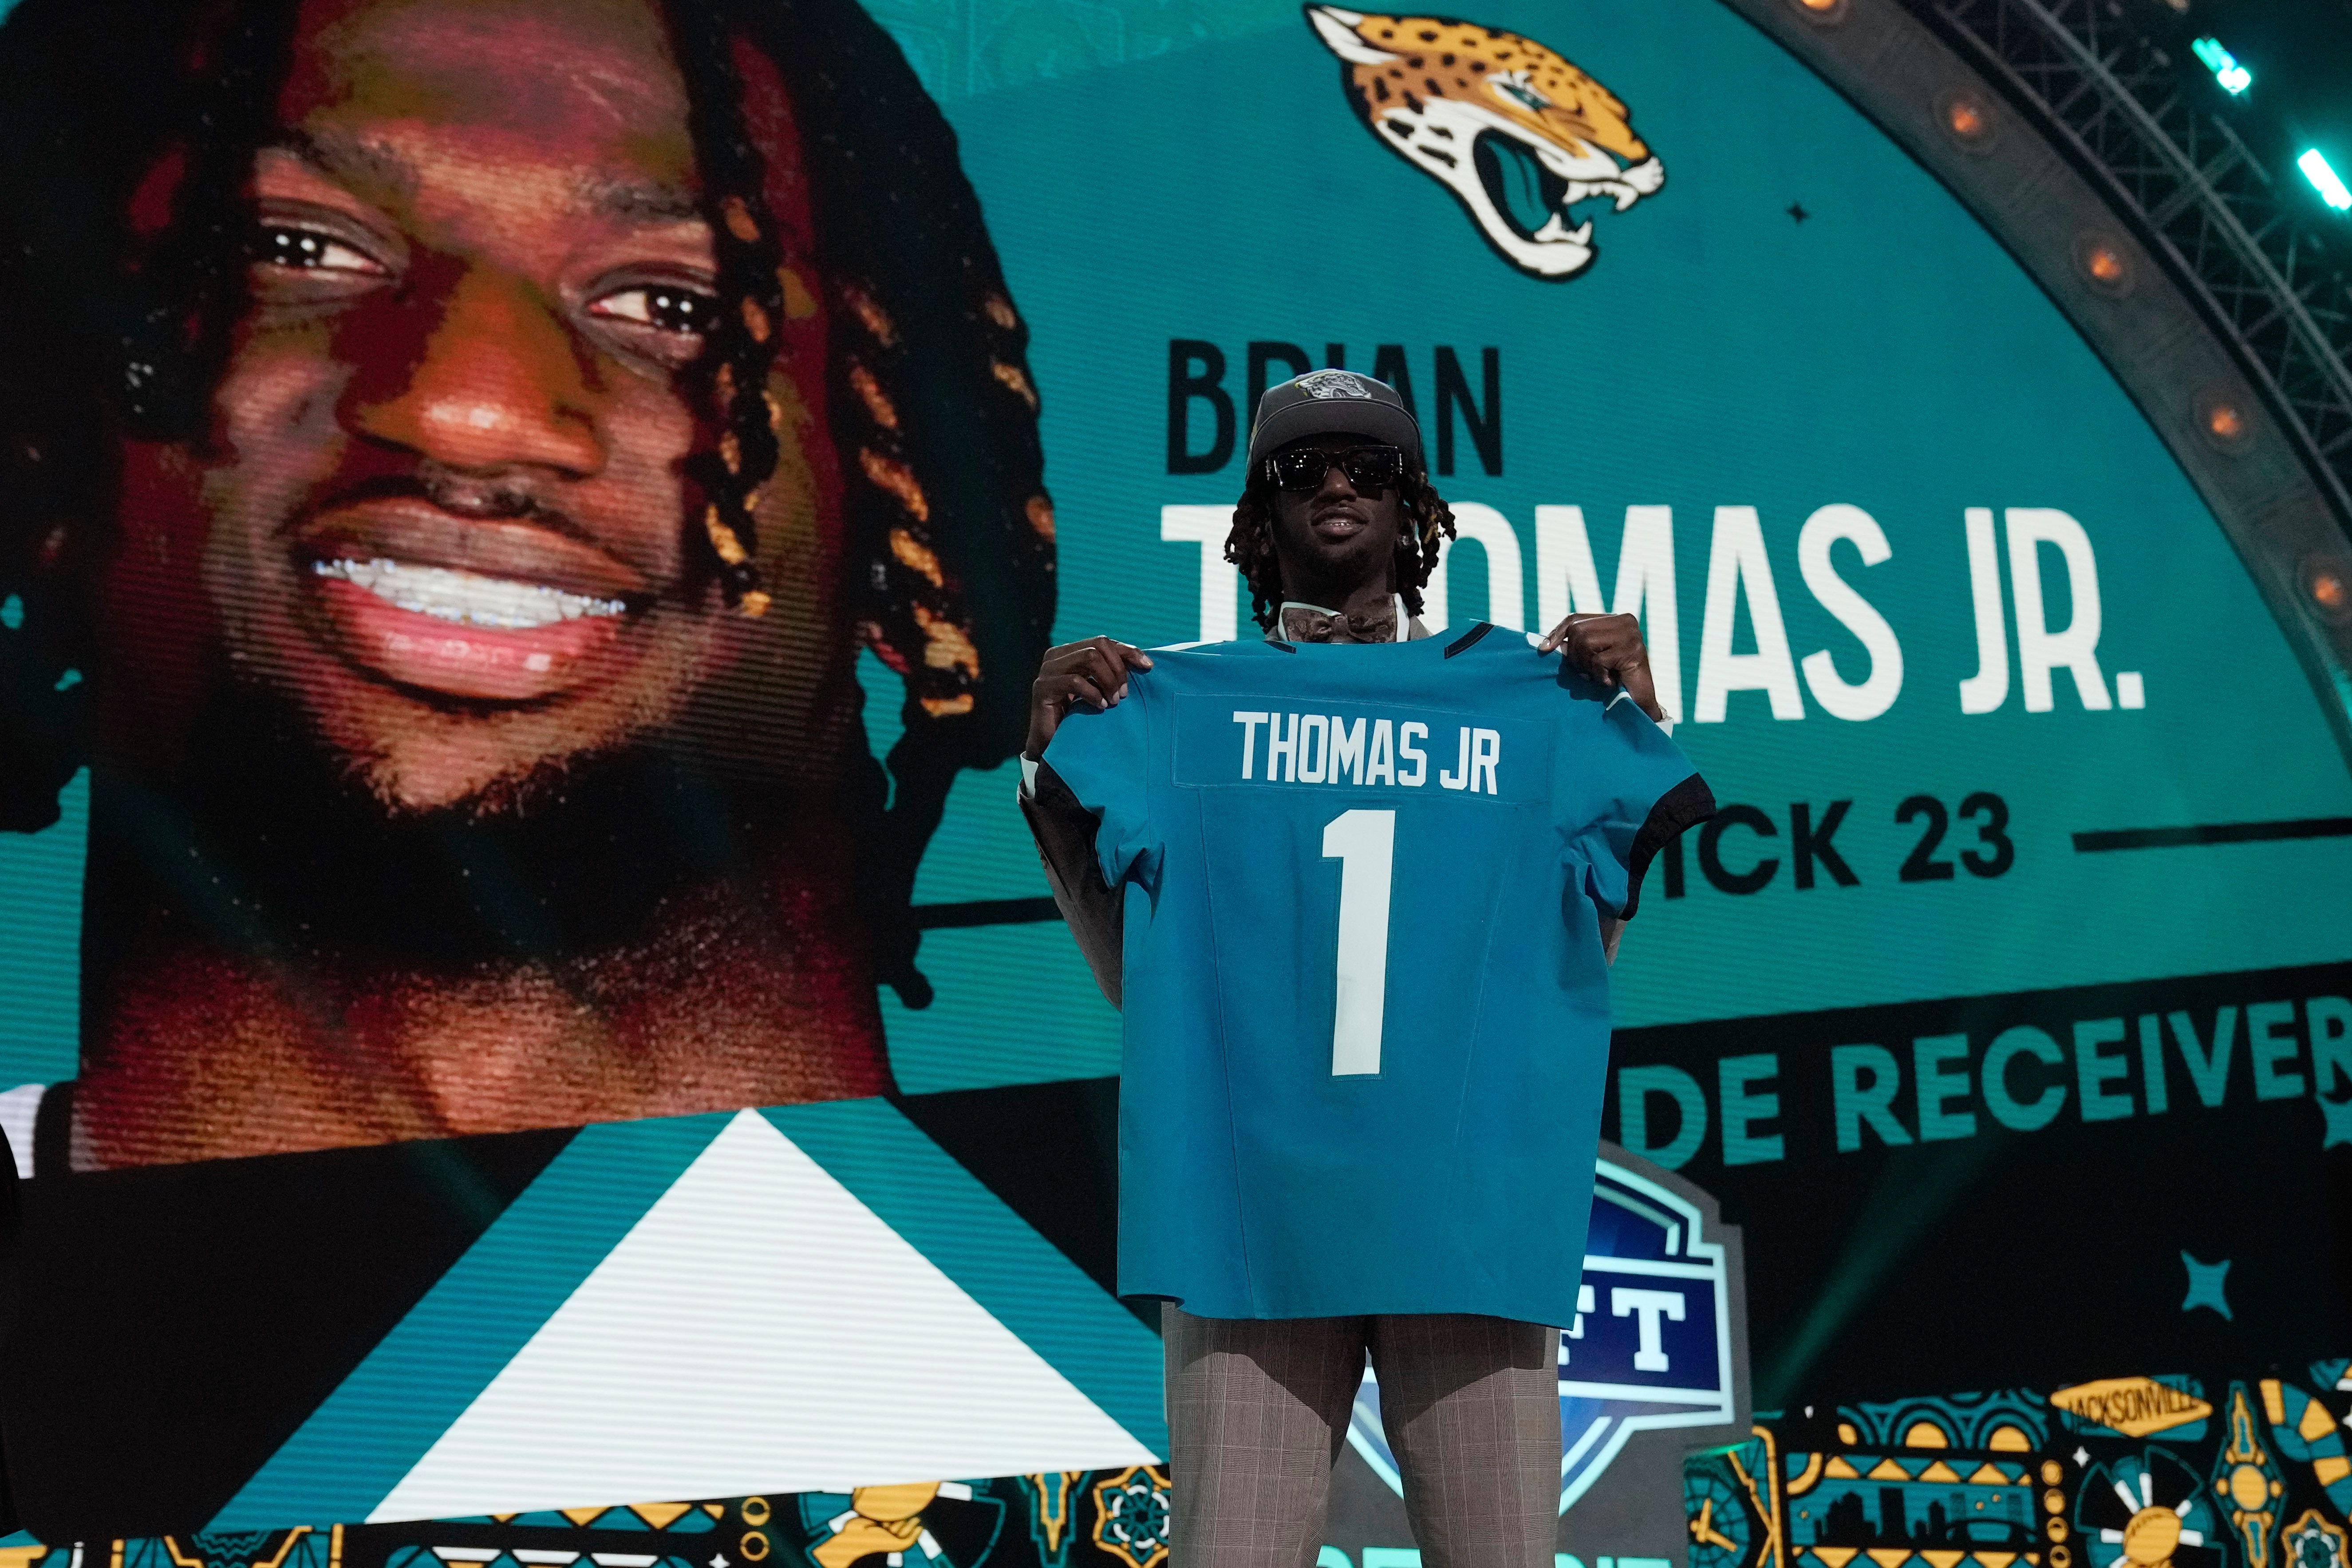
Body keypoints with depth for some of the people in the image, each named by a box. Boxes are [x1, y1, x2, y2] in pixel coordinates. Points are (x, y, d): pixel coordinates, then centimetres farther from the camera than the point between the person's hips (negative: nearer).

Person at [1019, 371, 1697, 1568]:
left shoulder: (1528, 701, 12)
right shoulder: (1177, 704, 10)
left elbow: (1576, 954, 10)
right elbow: (1139, 979, 7)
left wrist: (1632, 726, 4)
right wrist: (1054, 765, -1)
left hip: (1471, 1209, 1)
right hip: (1247, 1208, -1)